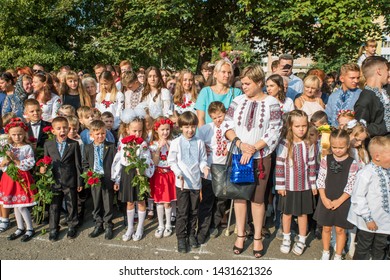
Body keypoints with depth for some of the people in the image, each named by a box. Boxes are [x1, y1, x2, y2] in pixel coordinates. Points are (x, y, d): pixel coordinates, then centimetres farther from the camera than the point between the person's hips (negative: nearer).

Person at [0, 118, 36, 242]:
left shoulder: (27, 148, -10)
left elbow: (30, 165, -17)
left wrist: (15, 159, -22)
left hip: (22, 178, -6)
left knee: (21, 206, -4)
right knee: (14, 204, 14)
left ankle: (30, 229, 13)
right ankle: (20, 228, 29)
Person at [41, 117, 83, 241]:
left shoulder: (74, 144, -5)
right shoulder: (48, 144, 1)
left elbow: (78, 164, -3)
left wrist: (80, 182, -2)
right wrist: (42, 168, -12)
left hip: (70, 182, -1)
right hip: (54, 182, 2)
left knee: (71, 205, 11)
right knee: (54, 206, 12)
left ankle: (72, 226, 30)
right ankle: (53, 229, 28)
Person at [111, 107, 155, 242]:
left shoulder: (143, 145, -10)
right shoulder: (123, 144, -2)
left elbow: (147, 162, -13)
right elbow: (118, 161, 3)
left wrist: (142, 170, -33)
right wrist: (117, 180, 4)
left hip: (140, 175, -3)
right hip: (126, 175, 3)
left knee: (141, 202, 10)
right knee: (129, 203, 16)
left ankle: (140, 229, 28)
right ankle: (130, 228, 34)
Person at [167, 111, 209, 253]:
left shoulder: (199, 143, 0)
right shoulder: (176, 142, -5)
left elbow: (203, 160, 4)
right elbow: (171, 161, -3)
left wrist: (204, 167, -17)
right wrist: (179, 174, -15)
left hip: (196, 182, 2)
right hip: (182, 182, -2)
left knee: (194, 211, 15)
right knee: (182, 212, 3)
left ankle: (191, 234, 33)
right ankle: (181, 237, 17)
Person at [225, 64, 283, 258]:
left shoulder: (272, 104, -3)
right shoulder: (238, 101, 3)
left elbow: (273, 132, -9)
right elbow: (227, 126, 0)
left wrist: (253, 148, -18)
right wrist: (240, 143, -16)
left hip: (261, 157, -2)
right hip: (238, 155, 2)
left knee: (257, 198, 7)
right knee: (239, 195, 9)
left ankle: (257, 237, 24)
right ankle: (240, 235, 25)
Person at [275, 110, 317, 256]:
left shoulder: (309, 145, -3)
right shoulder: (284, 144, -11)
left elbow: (312, 166, 3)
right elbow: (279, 166, -9)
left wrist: (313, 184, 5)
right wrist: (280, 185, -9)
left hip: (305, 186, 2)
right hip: (289, 186, -1)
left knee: (303, 213, 14)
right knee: (287, 213, 14)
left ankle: (301, 241, 31)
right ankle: (286, 238, 34)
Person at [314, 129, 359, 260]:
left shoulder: (352, 163, -9)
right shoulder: (326, 160, -4)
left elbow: (351, 186, -10)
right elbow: (320, 180, -3)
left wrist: (339, 201, -15)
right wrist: (324, 198, -10)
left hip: (343, 202, -2)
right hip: (326, 200, 2)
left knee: (340, 229, 10)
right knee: (326, 228, 15)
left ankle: (338, 255, 28)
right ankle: (325, 253, 34)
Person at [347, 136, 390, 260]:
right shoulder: (366, 174, -25)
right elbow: (358, 198, -21)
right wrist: (368, 218, -18)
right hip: (369, 222, -7)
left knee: (379, 249, 24)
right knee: (363, 249, 13)